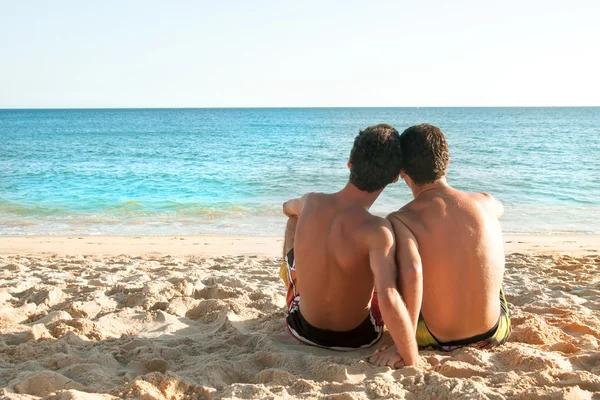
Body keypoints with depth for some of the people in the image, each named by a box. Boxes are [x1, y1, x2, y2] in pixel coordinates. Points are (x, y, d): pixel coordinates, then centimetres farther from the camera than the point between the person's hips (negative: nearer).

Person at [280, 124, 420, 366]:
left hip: (303, 330, 3)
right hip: (359, 337, -3)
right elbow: (389, 300, -44)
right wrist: (414, 364, -33)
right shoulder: (376, 231, -33)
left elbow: (287, 208, 9)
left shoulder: (310, 202, -17)